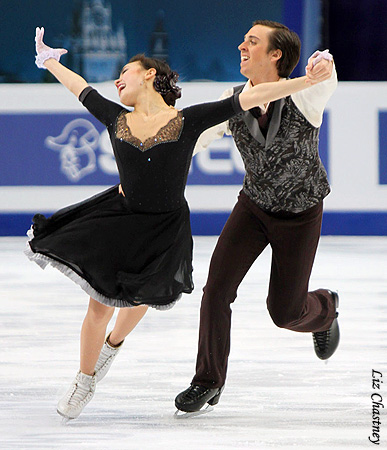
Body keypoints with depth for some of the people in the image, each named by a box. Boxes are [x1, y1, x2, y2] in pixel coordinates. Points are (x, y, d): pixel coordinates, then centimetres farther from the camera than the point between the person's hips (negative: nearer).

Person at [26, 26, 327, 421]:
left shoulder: (187, 120, -15)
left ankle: (112, 344, 53)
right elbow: (81, 88, 12)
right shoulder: (116, 119, -5)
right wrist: (49, 60, 26)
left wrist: (310, 80, -26)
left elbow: (250, 97, -20)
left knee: (137, 300, 19)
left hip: (164, 232, -1)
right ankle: (84, 382, 22)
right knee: (100, 305, 0)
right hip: (119, 216, 1)